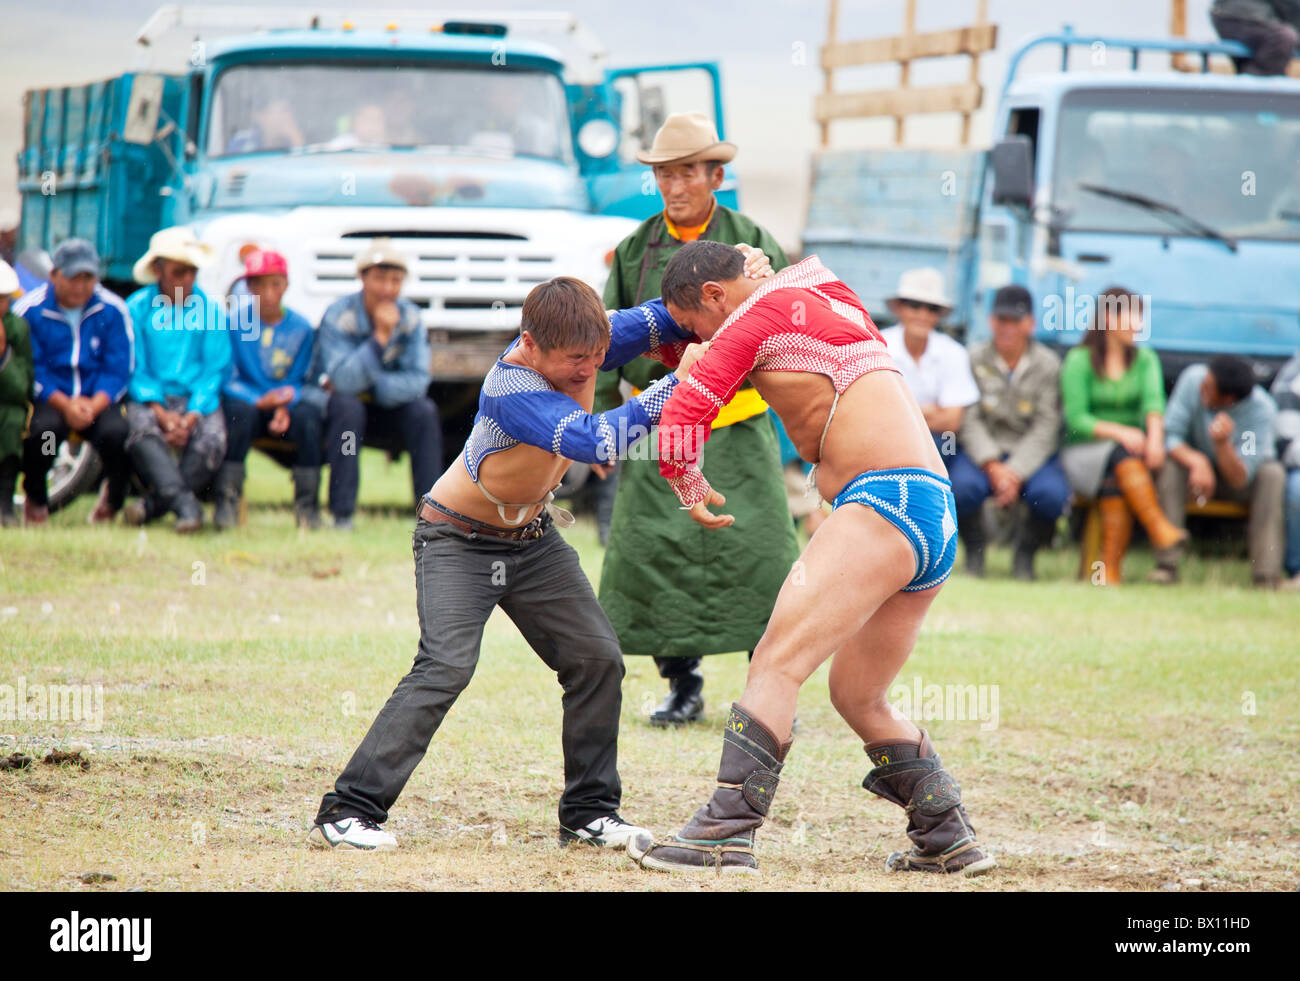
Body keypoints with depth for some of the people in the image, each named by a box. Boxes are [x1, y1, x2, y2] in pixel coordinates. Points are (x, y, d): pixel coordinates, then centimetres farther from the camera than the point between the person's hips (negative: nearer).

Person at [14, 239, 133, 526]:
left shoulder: (113, 310, 2)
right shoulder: (29, 310, -3)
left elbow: (119, 371, 0)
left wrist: (94, 405, -18)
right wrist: (66, 405, -20)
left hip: (99, 400, 1)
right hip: (50, 399, -1)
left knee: (116, 432, -30)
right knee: (43, 428, -35)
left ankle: (114, 496, 6)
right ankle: (35, 499, -1)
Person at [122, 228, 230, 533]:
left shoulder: (209, 309, 7)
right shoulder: (137, 308, 5)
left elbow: (214, 371, 3)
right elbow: (135, 369, 1)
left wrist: (191, 417, -12)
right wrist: (161, 413, -14)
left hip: (198, 400, 1)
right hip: (150, 398, -1)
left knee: (211, 441, -31)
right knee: (143, 432, -35)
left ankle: (154, 503, -25)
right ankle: (184, 503, -48)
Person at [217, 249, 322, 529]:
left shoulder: (301, 328, 2)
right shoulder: (236, 320, -4)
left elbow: (298, 382, 4)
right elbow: (226, 378, -8)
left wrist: (285, 404, -18)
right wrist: (260, 400, -23)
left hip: (284, 408, 2)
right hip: (247, 402, -2)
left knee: (307, 414, -30)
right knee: (239, 410, -36)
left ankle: (307, 506, -22)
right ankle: (226, 502, -30)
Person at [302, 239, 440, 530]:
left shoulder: (410, 317, -8)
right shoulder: (338, 316, -20)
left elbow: (418, 380, -15)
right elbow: (344, 381, -31)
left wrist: (368, 387, -26)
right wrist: (380, 337, -37)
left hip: (381, 407, 4)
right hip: (330, 397, -4)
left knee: (424, 410, -22)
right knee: (348, 407, -35)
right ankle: (342, 514, -33)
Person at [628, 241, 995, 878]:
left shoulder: (761, 312, 1)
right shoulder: (826, 295, 25)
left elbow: (682, 420, -3)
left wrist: (690, 492, 15)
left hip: (885, 500, -9)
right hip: (937, 517, 9)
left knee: (777, 663, -16)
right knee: (857, 698, 18)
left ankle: (725, 836, -26)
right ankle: (949, 842, 19)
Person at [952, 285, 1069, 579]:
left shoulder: (1047, 364, 1)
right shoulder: (975, 359, 1)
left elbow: (1045, 428, -5)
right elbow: (969, 421, -5)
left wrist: (1015, 472, -18)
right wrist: (993, 467, -19)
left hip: (1031, 455, 0)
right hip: (981, 451, 0)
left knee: (1052, 494, -32)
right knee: (963, 486, -34)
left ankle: (1025, 552, 0)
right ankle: (974, 550, -2)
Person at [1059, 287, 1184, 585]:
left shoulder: (1145, 359, 12)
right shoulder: (1079, 360, 1)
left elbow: (1154, 401, -8)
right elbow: (1076, 420, -8)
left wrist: (1155, 437, -29)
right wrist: (1119, 432, -25)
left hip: (1132, 451, 2)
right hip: (1084, 453, -2)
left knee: (1115, 480, -34)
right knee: (1121, 455, -36)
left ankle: (1110, 569, -40)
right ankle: (1159, 528, -46)